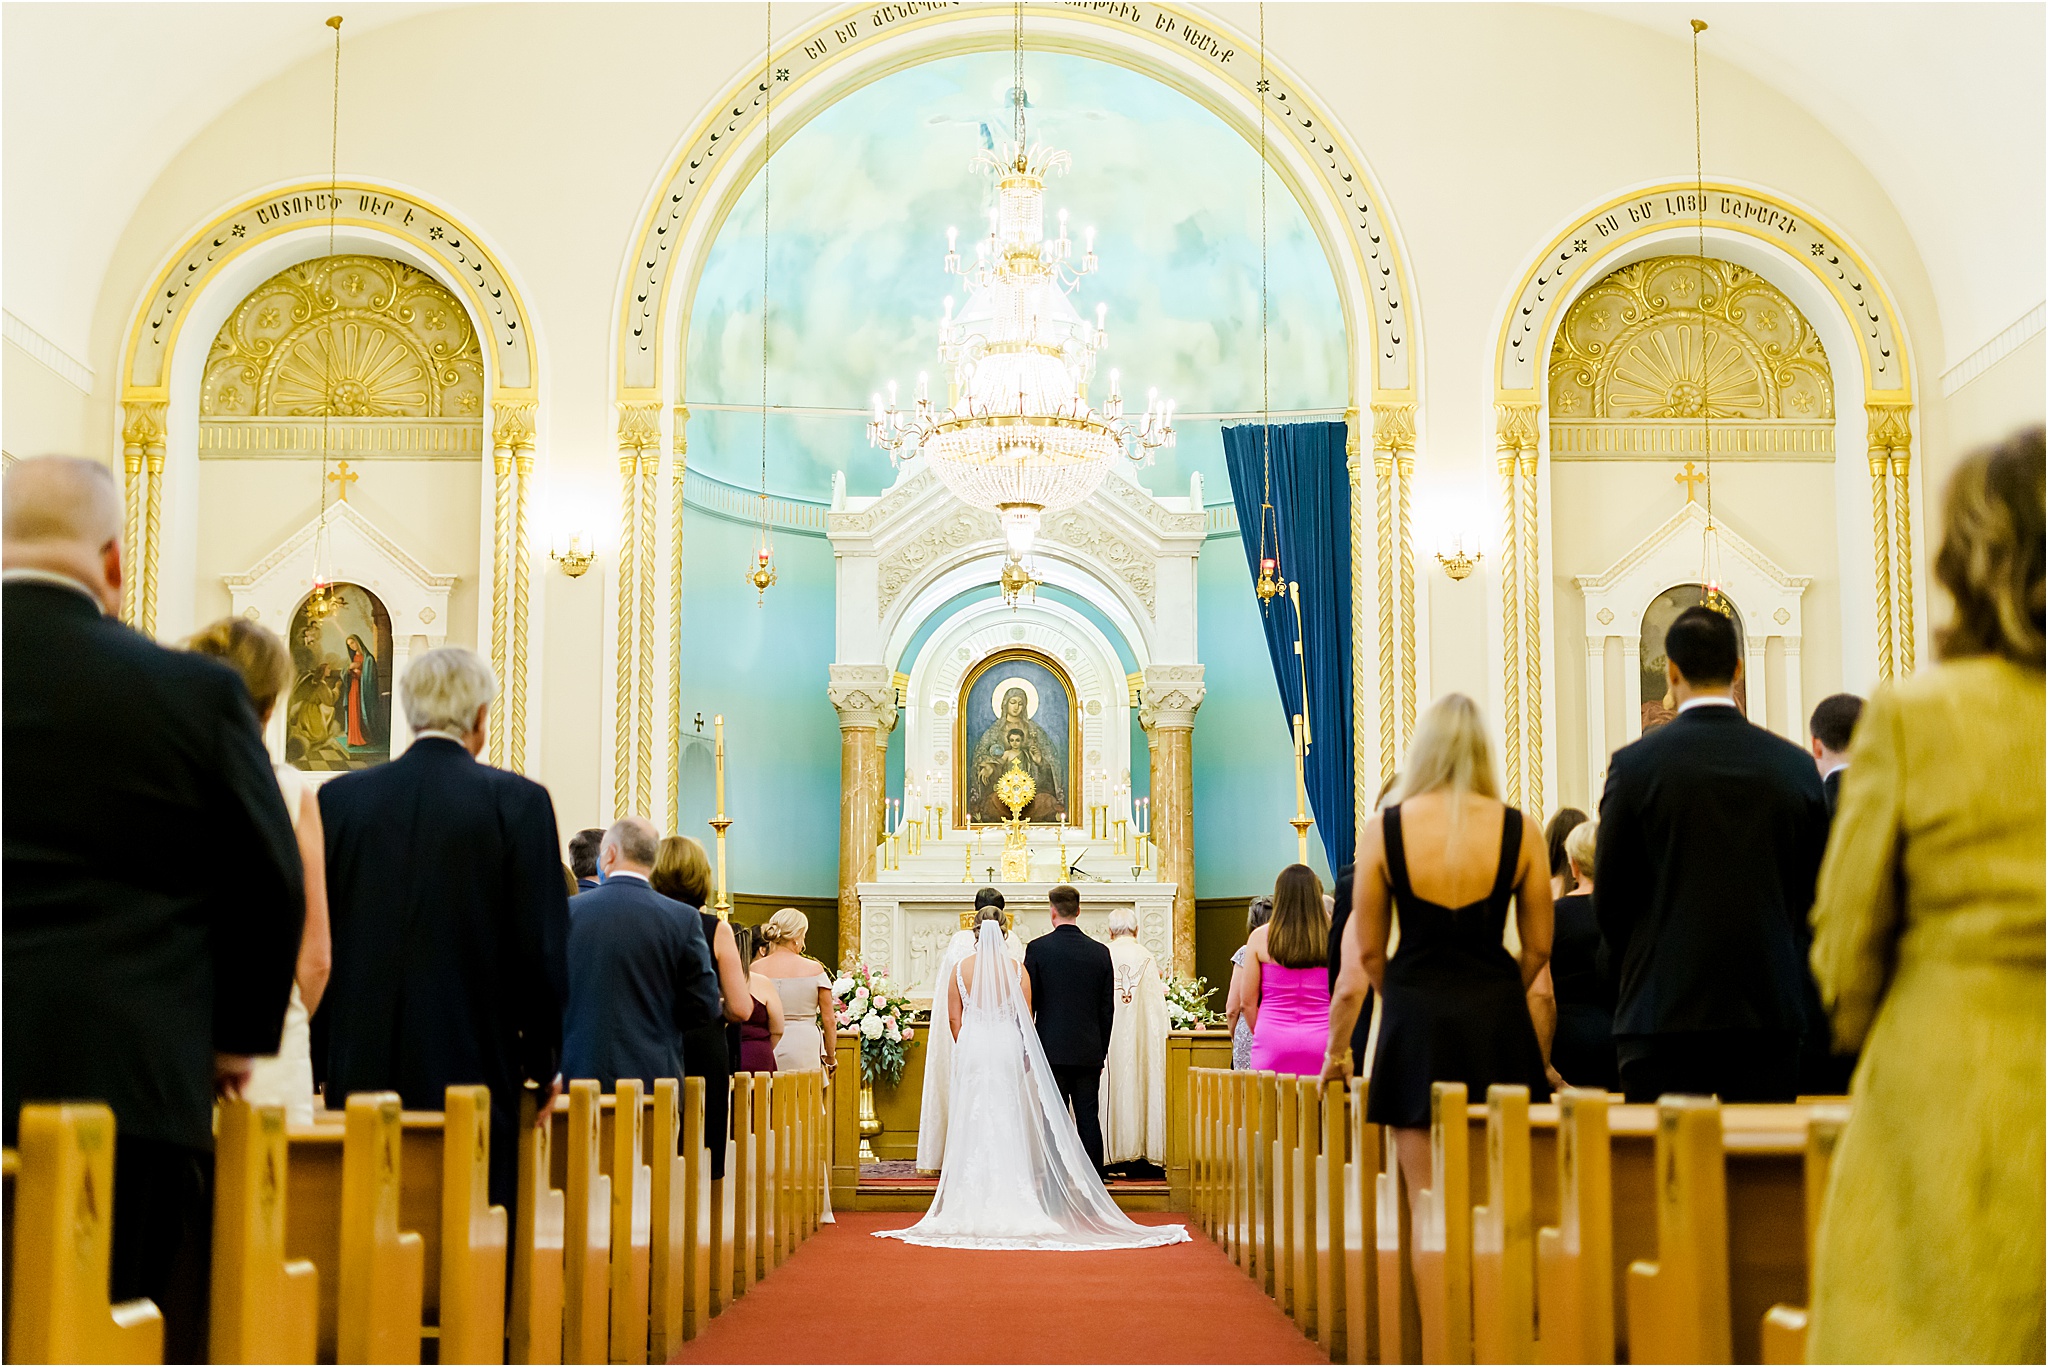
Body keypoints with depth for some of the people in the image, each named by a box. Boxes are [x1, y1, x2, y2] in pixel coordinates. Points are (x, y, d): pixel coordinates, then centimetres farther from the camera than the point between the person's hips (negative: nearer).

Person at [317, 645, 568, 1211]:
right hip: (475, 1065, -3)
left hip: (361, 1067, 3)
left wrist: (320, 1055, 16)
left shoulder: (339, 797, 4)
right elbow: (543, 947, -5)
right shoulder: (518, 802, -4)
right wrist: (542, 1064, 7)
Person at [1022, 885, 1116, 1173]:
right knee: (1089, 1118, 6)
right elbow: (1108, 1008, 7)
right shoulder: (1101, 952, 3)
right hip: (1089, 1051, 3)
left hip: (1052, 1050, -3)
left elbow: (1028, 1003, -2)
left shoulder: (1037, 948, -5)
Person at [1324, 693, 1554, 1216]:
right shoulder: (1520, 830, -3)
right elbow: (1538, 947, 5)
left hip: (1416, 1022, -1)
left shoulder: (1383, 830, -4)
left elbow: (1368, 951, 2)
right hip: (1498, 1024, 1)